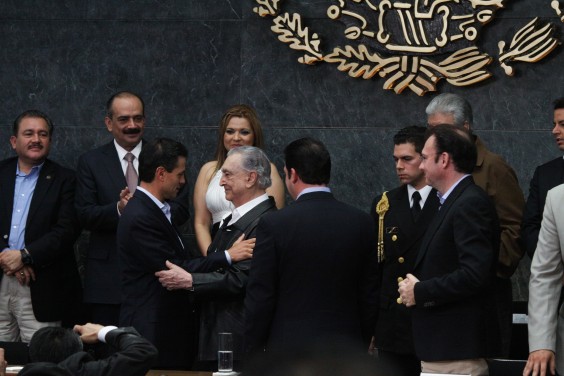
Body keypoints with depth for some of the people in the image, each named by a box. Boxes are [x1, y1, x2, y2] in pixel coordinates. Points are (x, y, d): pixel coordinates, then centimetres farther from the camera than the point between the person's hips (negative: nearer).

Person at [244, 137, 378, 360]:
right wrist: (361, 347, 16)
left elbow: (259, 300, -7)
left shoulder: (274, 224, -9)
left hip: (289, 351, -3)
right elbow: (370, 297, 7)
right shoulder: (361, 223, 2)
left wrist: (253, 353, 3)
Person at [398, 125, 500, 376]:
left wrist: (420, 291, -15)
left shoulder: (471, 204, -14)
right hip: (441, 346, 10)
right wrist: (419, 288, 6)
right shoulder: (454, 202, 18)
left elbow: (474, 275, -24)